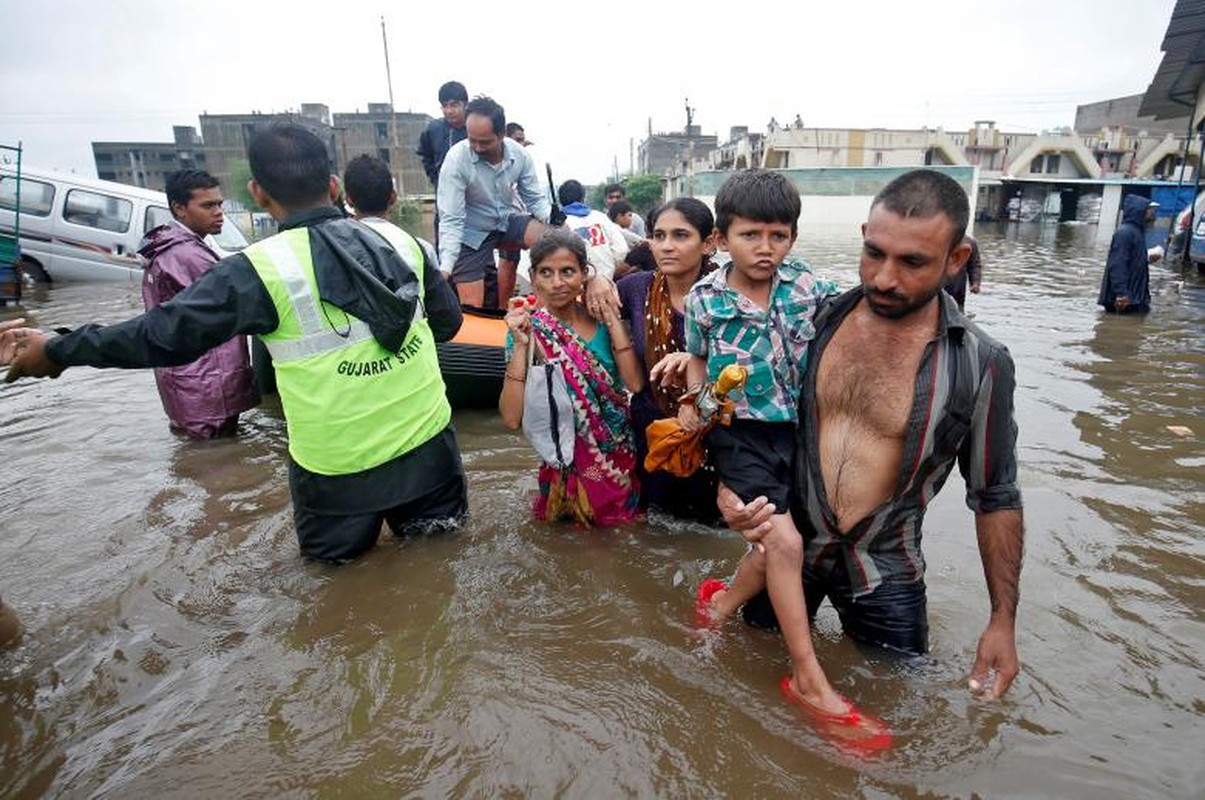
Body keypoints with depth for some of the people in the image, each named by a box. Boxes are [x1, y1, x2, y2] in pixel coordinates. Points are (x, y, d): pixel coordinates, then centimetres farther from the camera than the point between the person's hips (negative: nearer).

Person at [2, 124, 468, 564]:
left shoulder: (261, 269, -14)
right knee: (440, 521, 32)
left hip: (338, 463, -3)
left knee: (331, 550, 27)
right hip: (427, 440, 3)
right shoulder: (398, 241, -2)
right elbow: (449, 322, 8)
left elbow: (165, 334, -9)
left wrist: (56, 352, 5)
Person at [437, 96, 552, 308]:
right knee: (472, 308, -10)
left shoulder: (519, 154, -14)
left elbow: (535, 199, -3)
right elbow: (451, 221, -25)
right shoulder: (456, 159, -24)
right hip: (471, 233, -3)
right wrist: (445, 269, -35)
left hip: (506, 221, 3)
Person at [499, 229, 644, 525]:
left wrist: (612, 318, -16)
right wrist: (520, 343, -26)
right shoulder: (530, 331, -11)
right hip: (567, 464, -2)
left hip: (623, 457, 3)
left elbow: (635, 383, -16)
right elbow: (511, 418, -20)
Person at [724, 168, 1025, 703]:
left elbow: (995, 497, -4)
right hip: (787, 546, 2)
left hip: (884, 574, -1)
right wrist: (729, 486, -16)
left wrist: (1003, 620, -3)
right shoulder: (818, 319, -9)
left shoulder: (981, 366, -15)